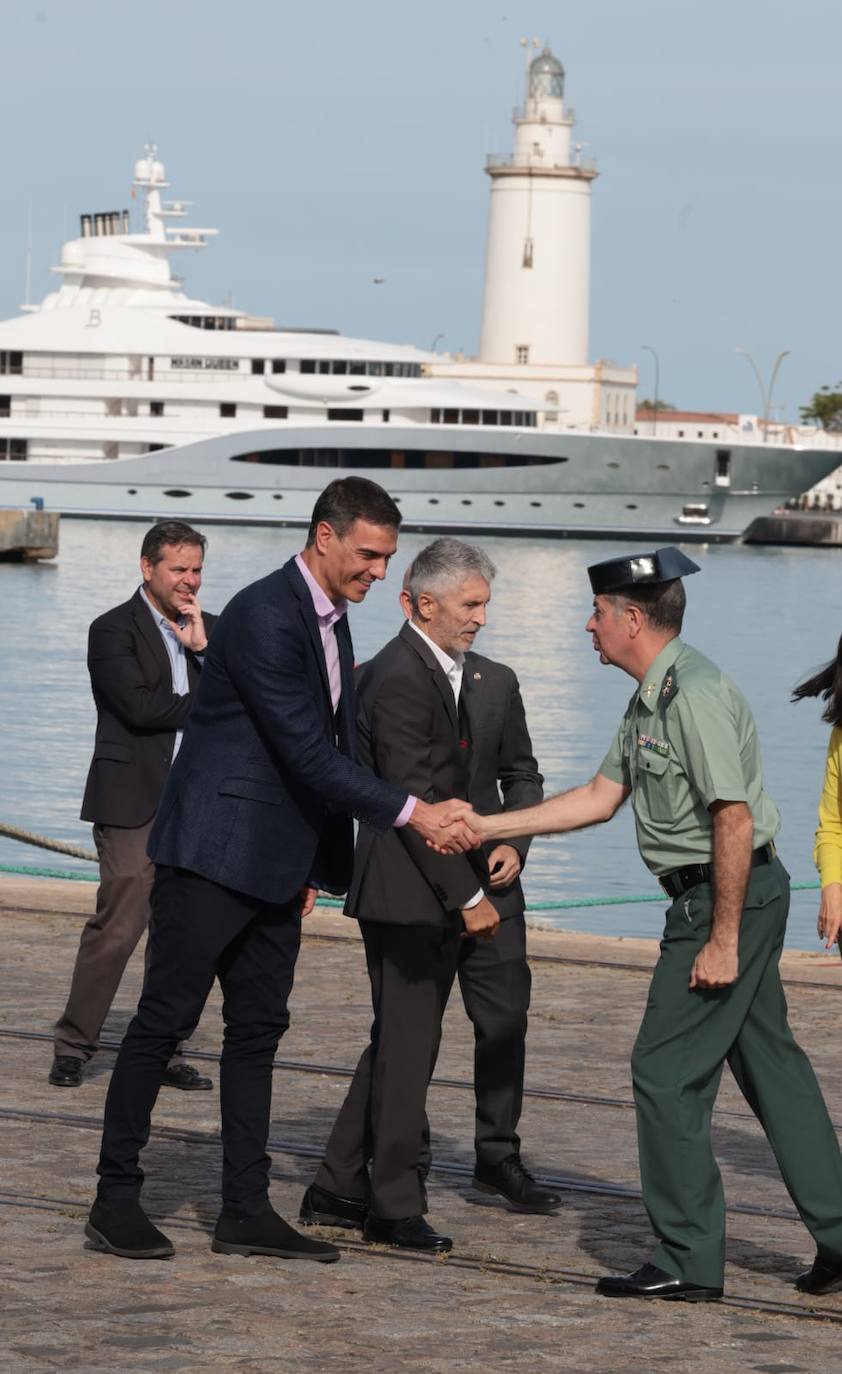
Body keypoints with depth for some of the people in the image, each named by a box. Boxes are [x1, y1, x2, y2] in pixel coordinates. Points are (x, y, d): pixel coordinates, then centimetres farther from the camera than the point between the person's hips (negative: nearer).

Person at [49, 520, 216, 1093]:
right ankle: (73, 1046, 1)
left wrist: (203, 648, -8)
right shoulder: (114, 630, -4)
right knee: (117, 927, -9)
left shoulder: (210, 628, 14)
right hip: (135, 802, -6)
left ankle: (166, 1050, 13)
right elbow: (138, 707, -16)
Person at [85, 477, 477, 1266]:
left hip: (274, 867, 9)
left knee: (257, 1030, 8)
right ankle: (116, 1199, 3)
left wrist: (313, 865, 18)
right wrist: (409, 813, -20)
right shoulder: (263, 616, -17)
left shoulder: (332, 621, 12)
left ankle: (245, 1210, 11)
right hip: (213, 855, -9)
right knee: (165, 1019, -3)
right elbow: (307, 751, -21)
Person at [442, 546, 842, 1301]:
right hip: (747, 897, 10)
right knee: (770, 1063, 12)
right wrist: (486, 826, 16)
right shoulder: (651, 699, 15)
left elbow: (734, 820, -22)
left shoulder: (696, 694, -18)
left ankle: (689, 1259, -1)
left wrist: (722, 940, -21)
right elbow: (599, 798, 20)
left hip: (725, 898, -10)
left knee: (668, 1070, -6)